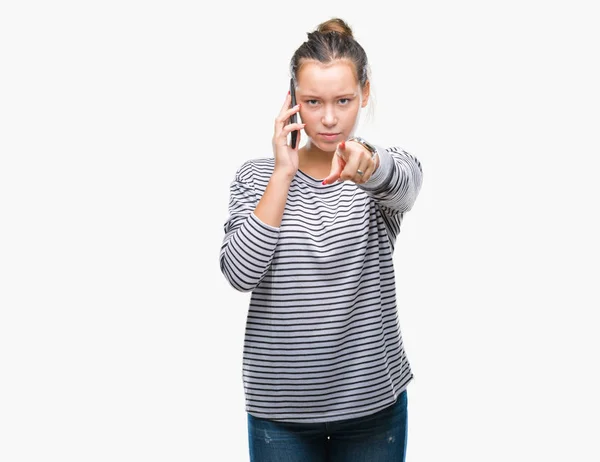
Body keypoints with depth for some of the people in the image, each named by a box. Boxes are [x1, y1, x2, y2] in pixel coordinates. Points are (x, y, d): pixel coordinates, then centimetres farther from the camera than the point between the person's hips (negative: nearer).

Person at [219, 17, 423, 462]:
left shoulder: (391, 170, -2)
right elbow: (240, 273, -14)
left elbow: (400, 185, -28)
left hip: (373, 401, 0)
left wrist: (367, 163, -49)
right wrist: (283, 173, -16)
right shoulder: (256, 176, 0)